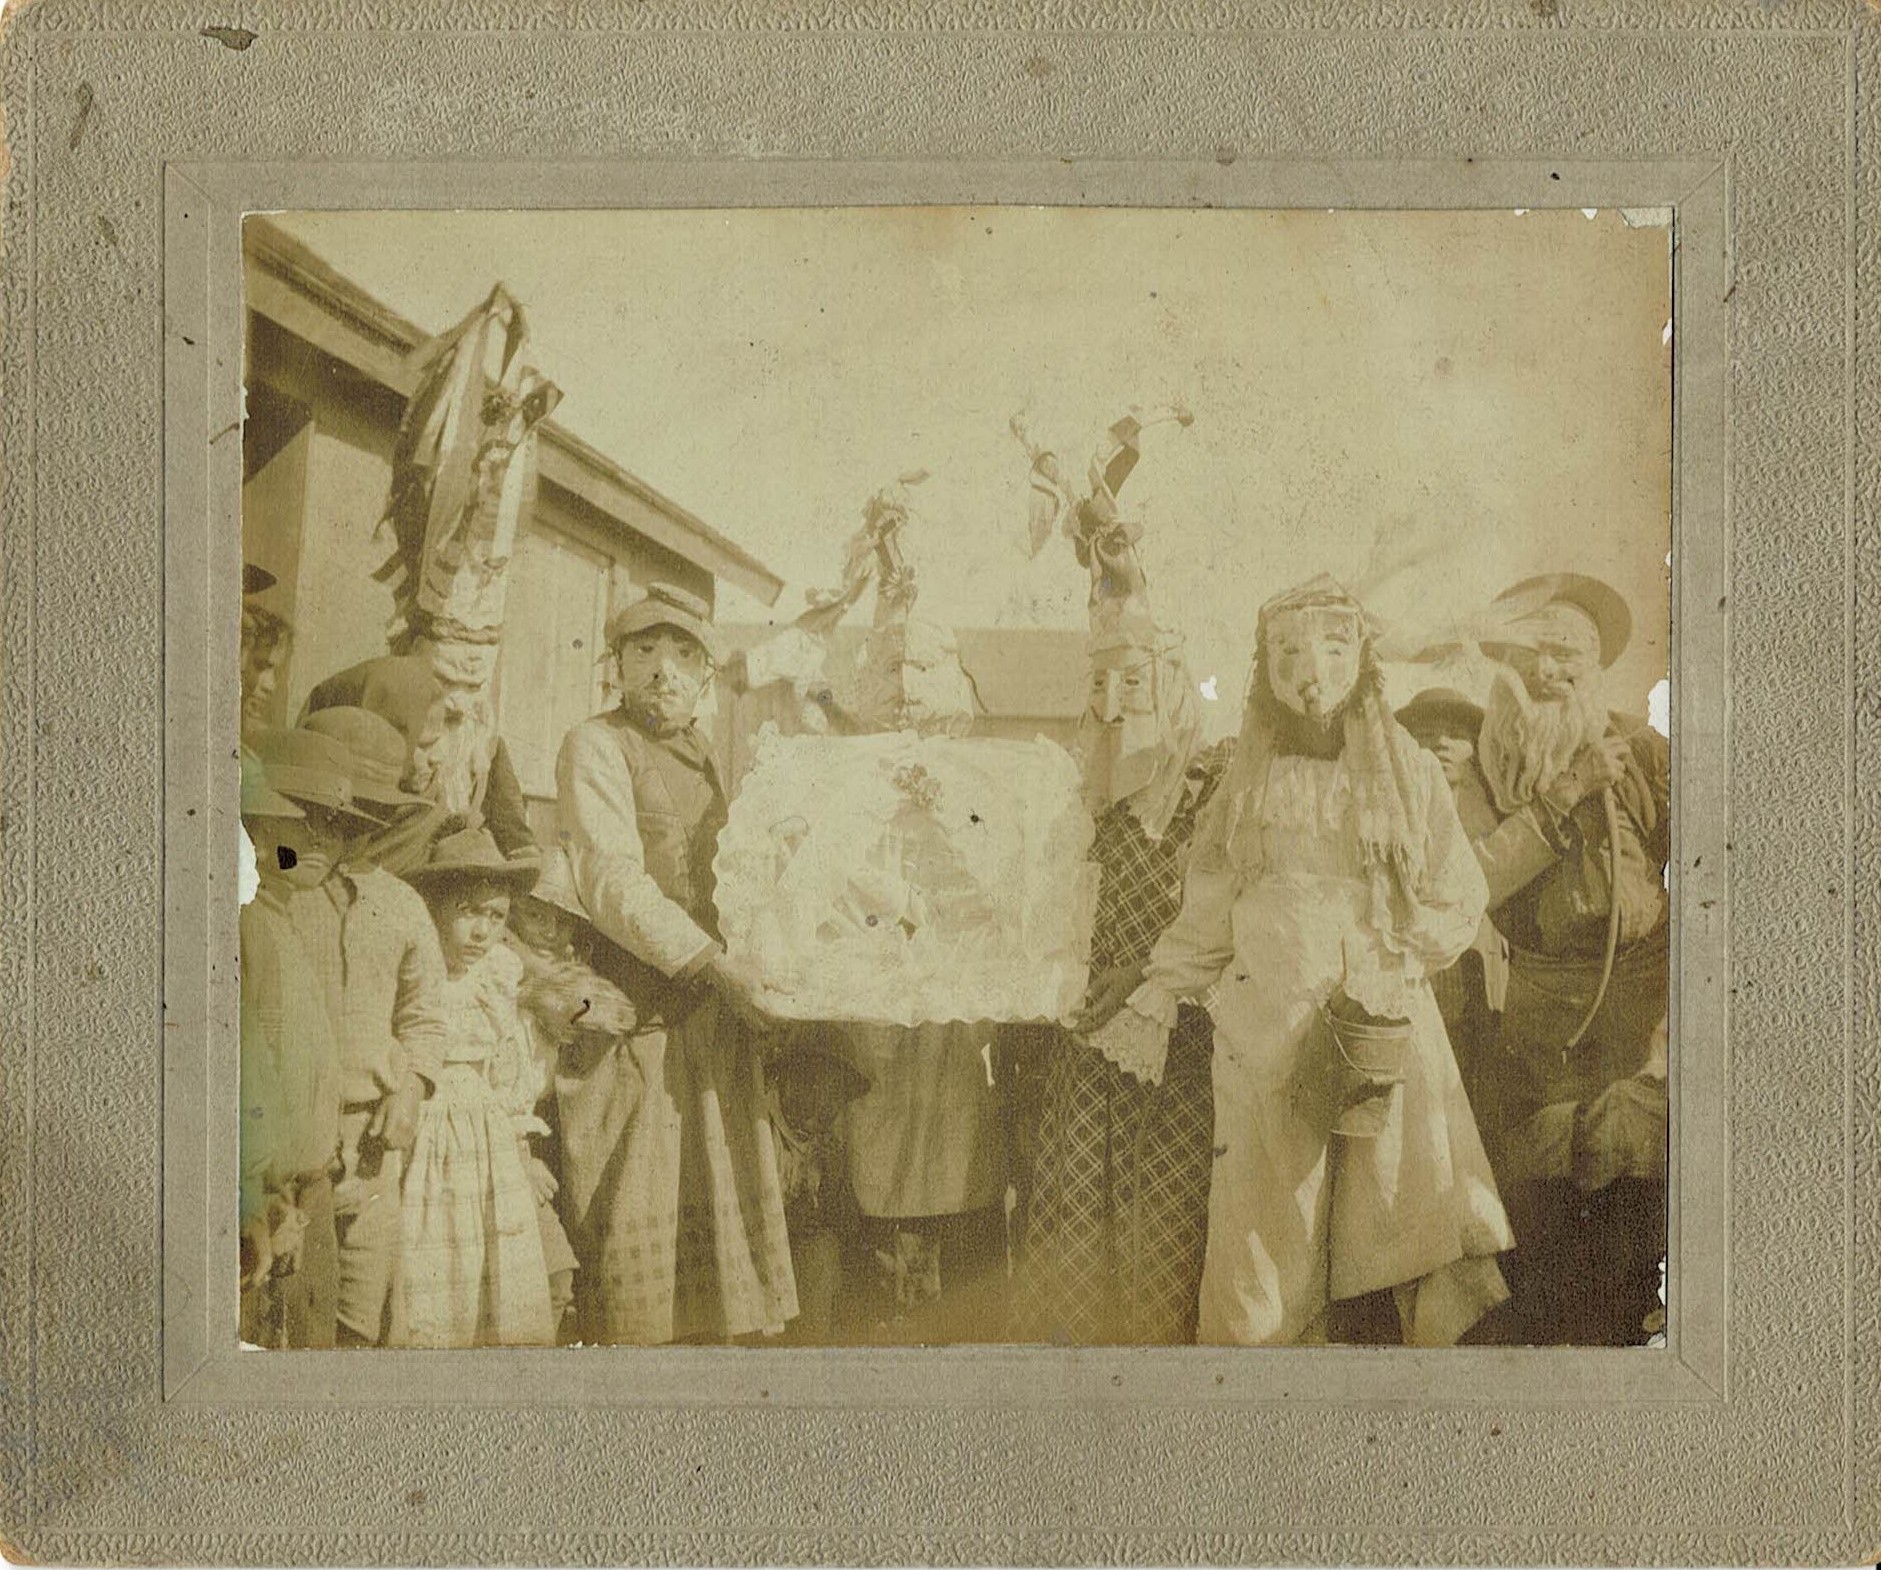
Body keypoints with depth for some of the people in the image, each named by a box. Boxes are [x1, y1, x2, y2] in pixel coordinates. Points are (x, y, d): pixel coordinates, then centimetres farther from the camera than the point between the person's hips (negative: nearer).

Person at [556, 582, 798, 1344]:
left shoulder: (704, 760, 19)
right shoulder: (596, 745, -5)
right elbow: (612, 882, -17)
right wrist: (715, 966, -22)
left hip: (713, 1021, 7)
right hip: (637, 1019, -7)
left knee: (718, 1209, 8)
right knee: (634, 1215, -6)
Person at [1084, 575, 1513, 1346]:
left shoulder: (1410, 774, 8)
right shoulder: (1247, 783, 13)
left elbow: (1458, 899, 9)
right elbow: (1208, 913, 19)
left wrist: (1388, 967, -3)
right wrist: (1156, 999, 11)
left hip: (1388, 1025, -1)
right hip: (1267, 1036, 1)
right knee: (1271, 1236, -2)